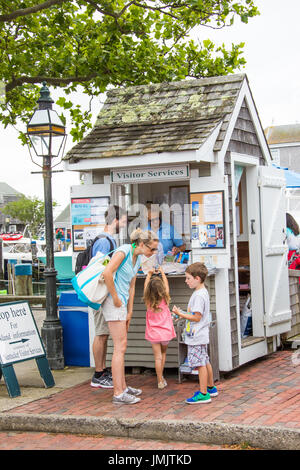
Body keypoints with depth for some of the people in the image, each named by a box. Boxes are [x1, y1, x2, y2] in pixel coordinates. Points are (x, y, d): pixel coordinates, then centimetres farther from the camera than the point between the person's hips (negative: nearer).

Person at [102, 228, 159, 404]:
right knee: (120, 346, -9)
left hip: (122, 303, 9)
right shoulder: (124, 251, -15)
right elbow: (107, 273, -27)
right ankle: (118, 394, -8)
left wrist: (129, 312, 15)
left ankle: (123, 387, 23)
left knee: (121, 346, 14)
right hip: (113, 302, -9)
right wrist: (115, 297, -18)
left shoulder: (137, 260, 13)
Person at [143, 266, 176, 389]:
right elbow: (166, 284, 7)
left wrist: (149, 274, 20)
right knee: (163, 353, 20)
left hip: (153, 333, -1)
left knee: (158, 356, -2)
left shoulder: (148, 301, -8)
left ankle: (160, 381, -3)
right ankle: (161, 377, 22)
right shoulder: (164, 299, -9)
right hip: (165, 332, 1)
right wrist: (162, 273, 20)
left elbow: (145, 286, 7)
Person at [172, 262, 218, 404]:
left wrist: (180, 314, -18)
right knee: (205, 362, 19)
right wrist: (184, 314, 17)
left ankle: (203, 394, -4)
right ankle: (210, 388, 30)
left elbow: (197, 317, -21)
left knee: (200, 363, -7)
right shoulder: (203, 292, 13)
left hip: (196, 337, -11)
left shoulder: (199, 295, -19)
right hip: (200, 336, 11)